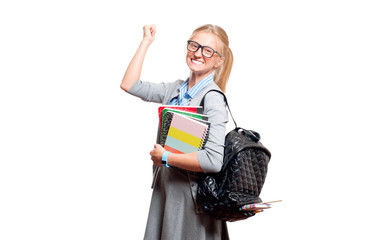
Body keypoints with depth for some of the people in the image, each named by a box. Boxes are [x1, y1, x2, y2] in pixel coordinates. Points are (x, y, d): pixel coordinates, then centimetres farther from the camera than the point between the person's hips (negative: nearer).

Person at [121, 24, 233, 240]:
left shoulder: (213, 99, -17)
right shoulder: (176, 88, 6)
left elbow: (213, 161, -28)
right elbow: (129, 85, 11)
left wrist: (165, 157, -17)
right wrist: (146, 42, 10)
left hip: (191, 196, -7)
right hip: (165, 188, 7)